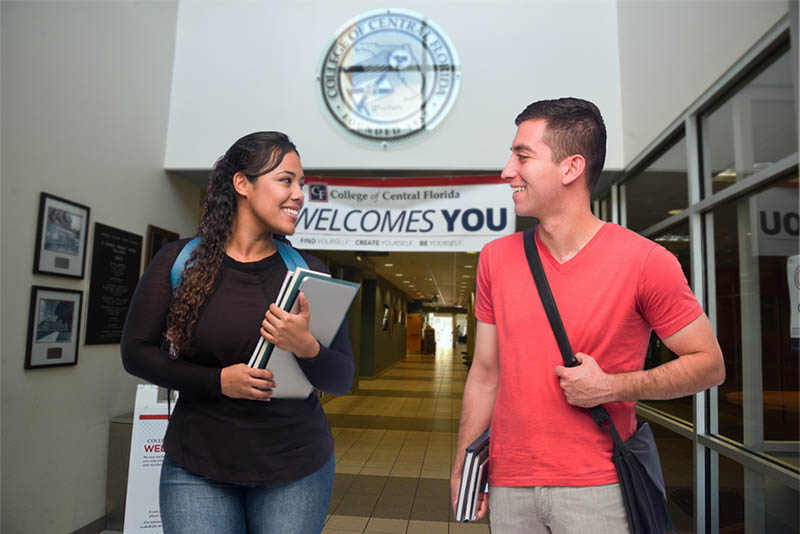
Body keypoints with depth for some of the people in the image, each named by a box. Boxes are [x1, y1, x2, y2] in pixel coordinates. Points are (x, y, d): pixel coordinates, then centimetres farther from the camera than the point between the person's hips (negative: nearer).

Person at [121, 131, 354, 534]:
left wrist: (306, 347, -24)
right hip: (197, 465, 0)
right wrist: (217, 380, -15)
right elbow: (135, 352, -1)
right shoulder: (179, 261, -3)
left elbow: (342, 380, -3)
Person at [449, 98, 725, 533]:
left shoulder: (645, 261, -11)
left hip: (597, 486, -3)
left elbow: (709, 364, -3)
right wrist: (463, 469, 5)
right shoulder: (495, 258, 0)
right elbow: (485, 373, 5)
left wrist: (610, 387, -17)